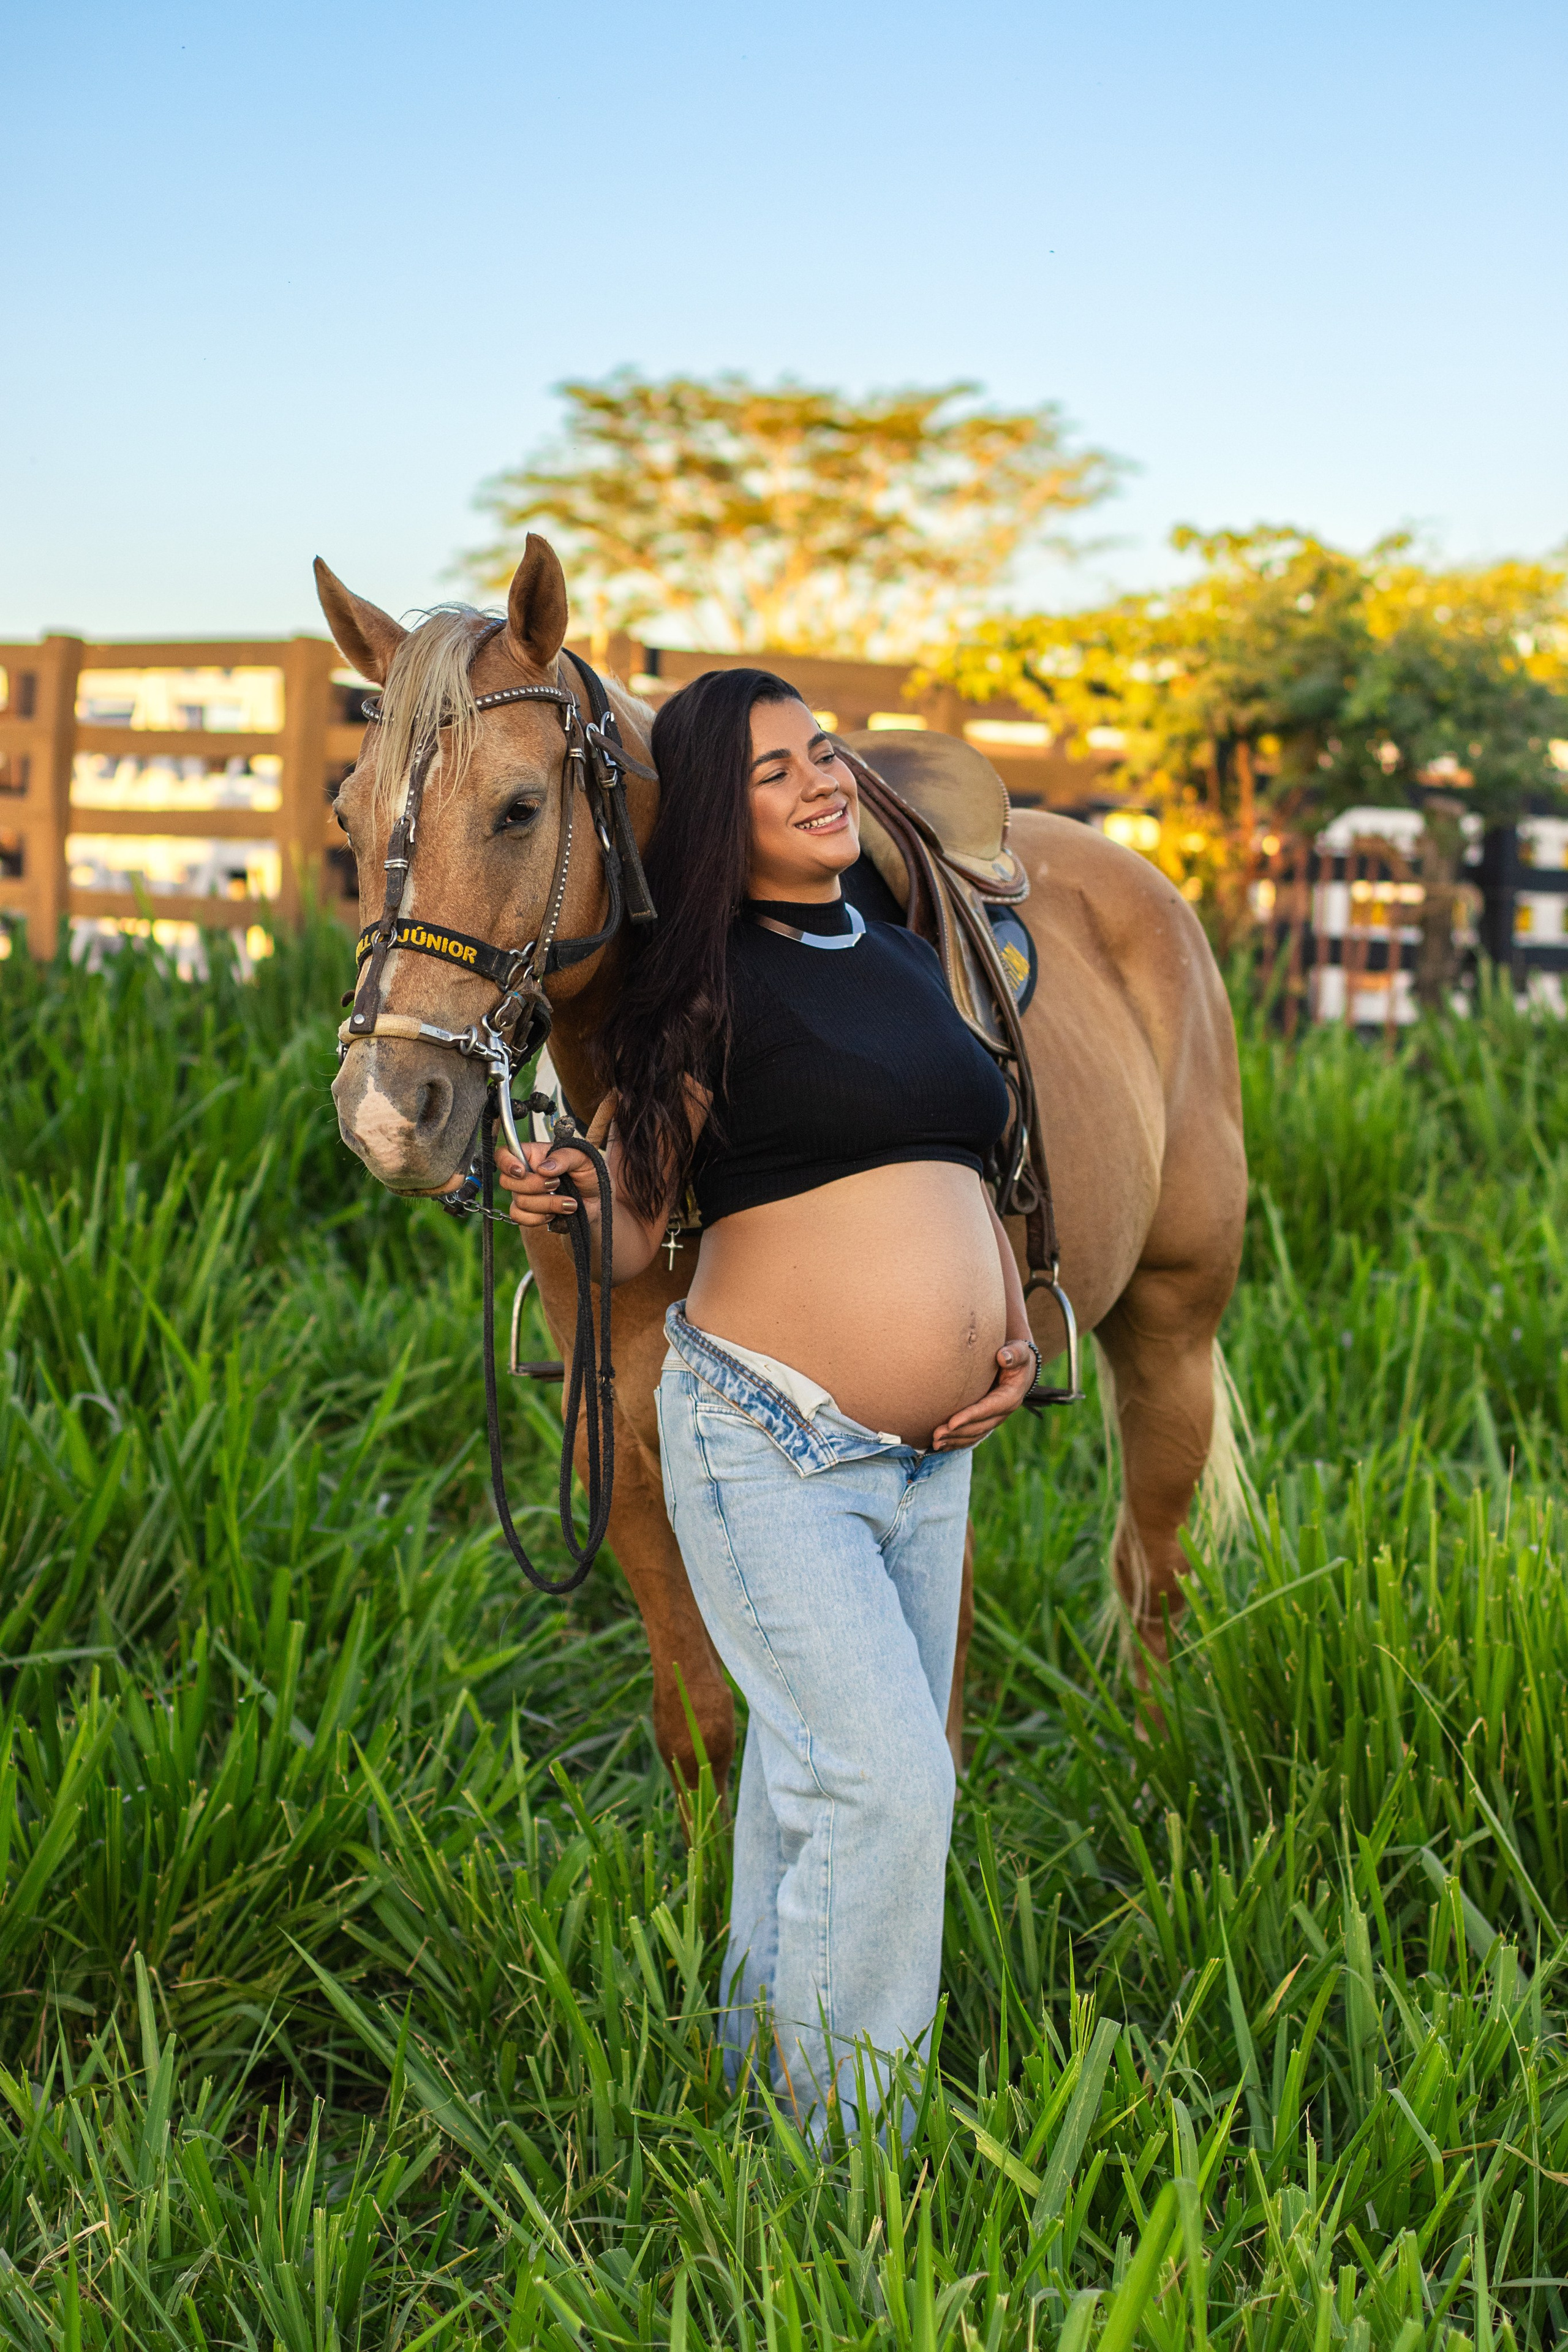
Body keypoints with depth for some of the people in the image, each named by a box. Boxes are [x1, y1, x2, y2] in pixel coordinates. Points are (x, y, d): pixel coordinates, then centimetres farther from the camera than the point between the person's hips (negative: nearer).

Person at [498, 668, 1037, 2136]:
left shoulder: (911, 958, 12)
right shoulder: (708, 983, -9)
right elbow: (633, 1231, -9)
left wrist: (1013, 1332, 9)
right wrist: (559, 1209, -31)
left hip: (932, 1453, 7)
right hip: (770, 1446, -7)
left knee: (814, 1771, 16)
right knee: (885, 1782, -11)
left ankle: (761, 2058, 33)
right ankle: (845, 2142, 3)